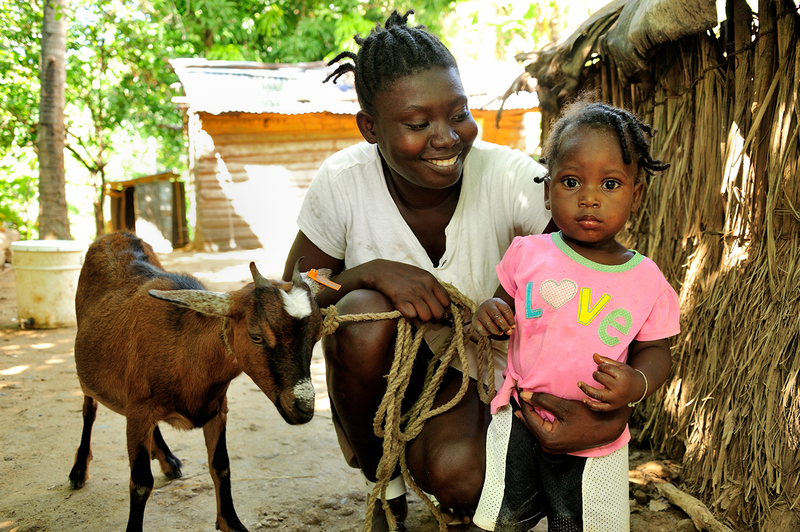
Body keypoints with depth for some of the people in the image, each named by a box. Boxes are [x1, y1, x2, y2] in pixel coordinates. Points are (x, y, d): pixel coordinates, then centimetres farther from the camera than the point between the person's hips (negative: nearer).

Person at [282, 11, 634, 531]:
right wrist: (372, 273, -29)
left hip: (476, 369, -1)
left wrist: (612, 415, -38)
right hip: (376, 363, 2)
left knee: (459, 481, -30)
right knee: (364, 314, -33)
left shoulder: (510, 178, -23)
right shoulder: (341, 183, -19)